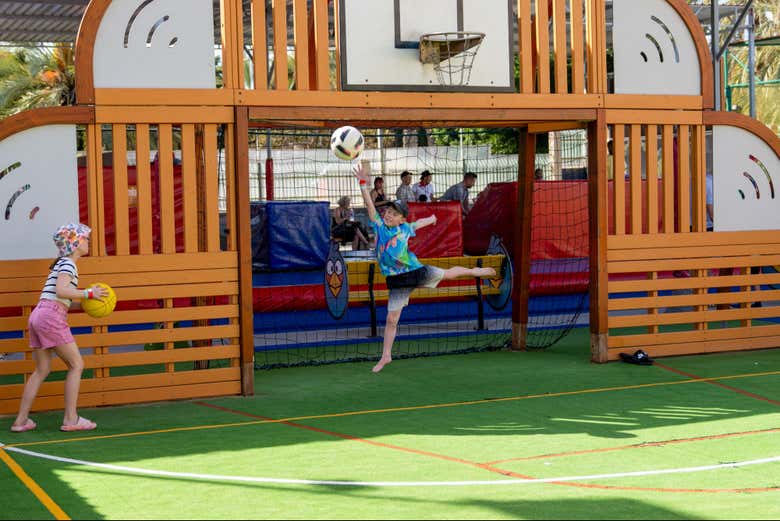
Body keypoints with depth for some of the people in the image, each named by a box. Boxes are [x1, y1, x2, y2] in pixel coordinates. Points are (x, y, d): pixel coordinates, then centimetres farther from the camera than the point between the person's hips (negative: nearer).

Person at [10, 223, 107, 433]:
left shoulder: (61, 264, 24)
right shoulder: (68, 264, -5)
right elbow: (61, 290, -21)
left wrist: (85, 303, 13)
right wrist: (89, 293, -15)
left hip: (38, 314, 9)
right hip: (52, 316, -9)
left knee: (42, 370, 13)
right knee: (76, 364, -2)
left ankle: (21, 420, 13)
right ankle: (70, 419, -3)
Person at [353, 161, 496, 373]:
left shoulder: (405, 228, -3)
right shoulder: (379, 226, -7)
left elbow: (418, 223, 21)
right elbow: (369, 204, -20)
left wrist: (431, 218, 40)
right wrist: (364, 183, -33)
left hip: (416, 271, 1)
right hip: (396, 280, -1)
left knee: (448, 274, 20)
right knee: (391, 319, 0)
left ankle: (475, 271, 52)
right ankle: (386, 356, 13)